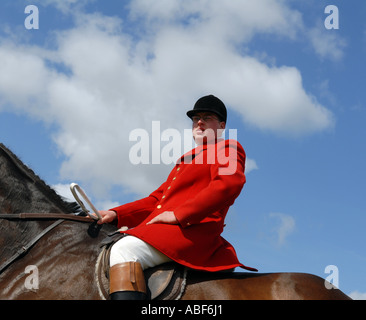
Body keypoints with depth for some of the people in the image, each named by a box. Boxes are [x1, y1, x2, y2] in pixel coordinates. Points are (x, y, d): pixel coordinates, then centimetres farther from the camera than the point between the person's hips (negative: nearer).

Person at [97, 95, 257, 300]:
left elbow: (230, 183, -16)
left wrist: (178, 214, -20)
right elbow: (157, 199, 28)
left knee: (124, 250, -30)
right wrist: (115, 214, 11)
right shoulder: (188, 159, 33)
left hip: (193, 230, -10)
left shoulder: (227, 148, 7)